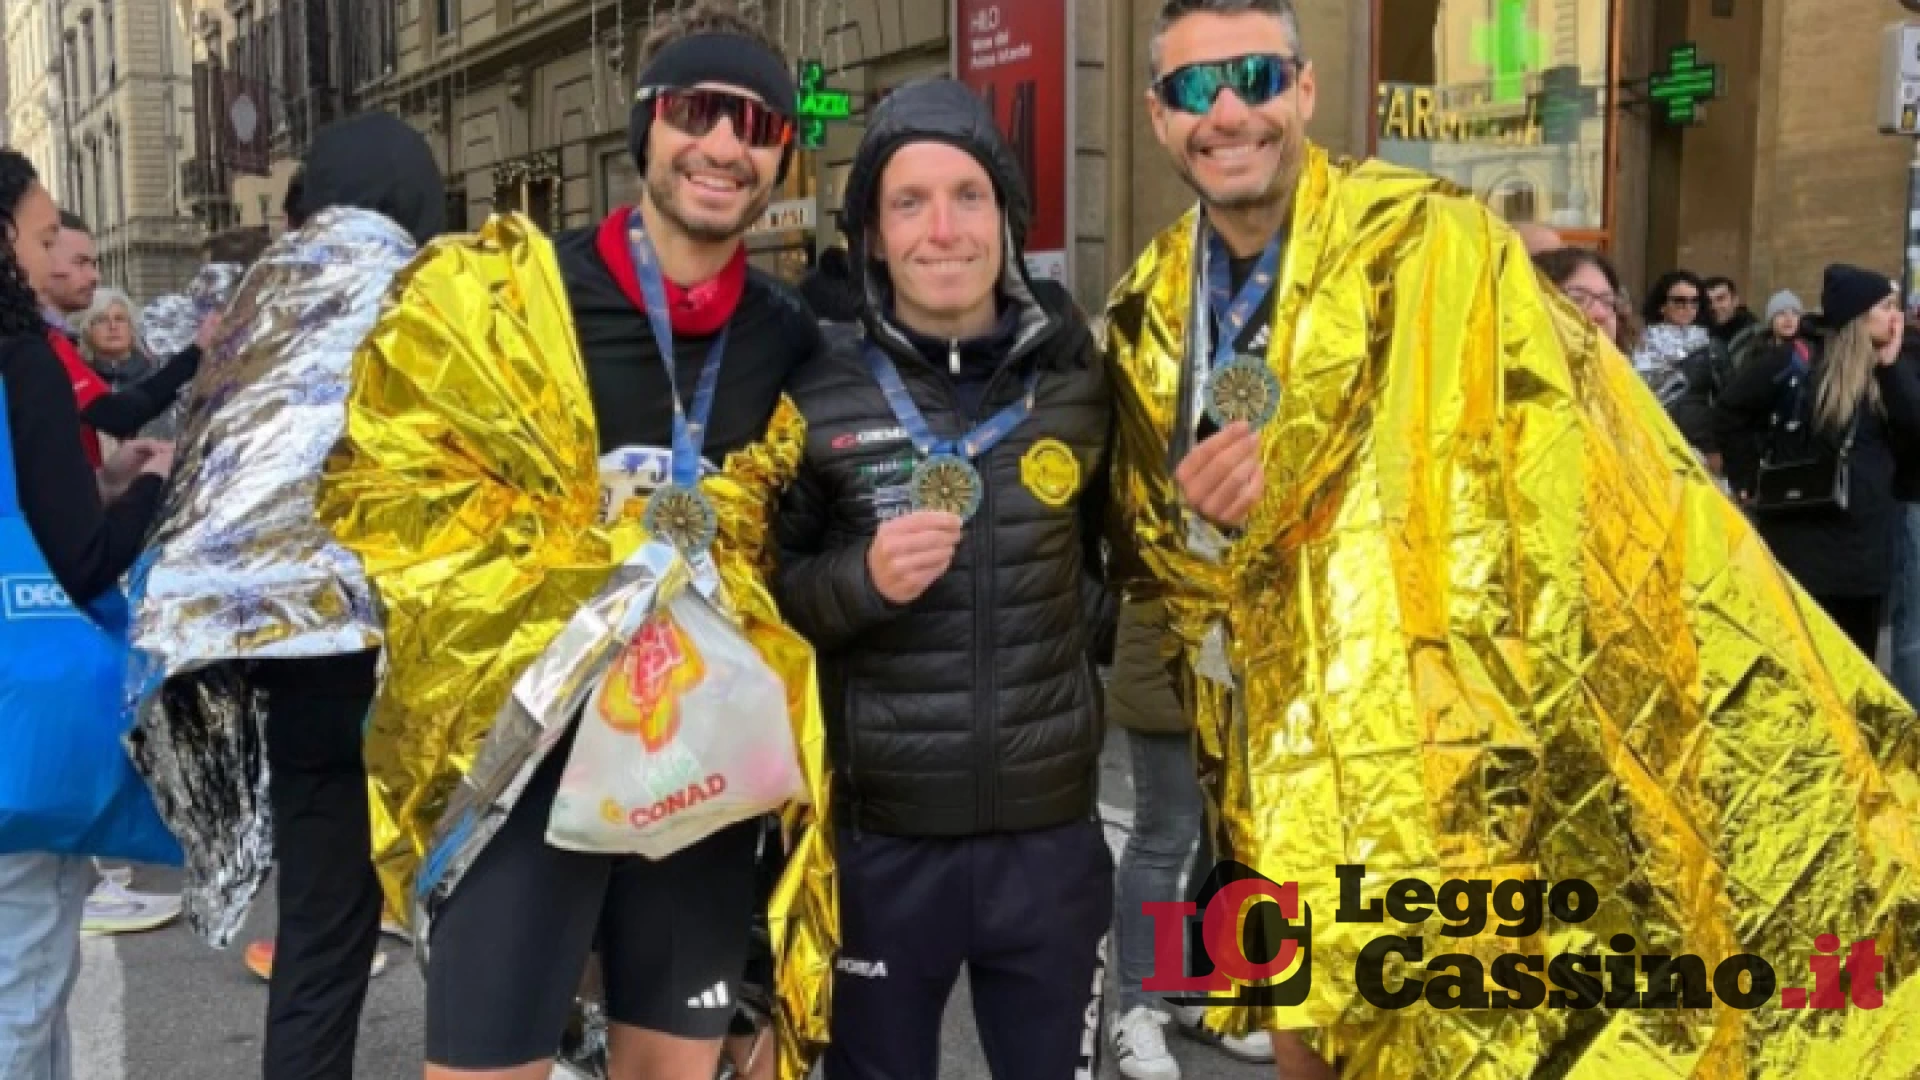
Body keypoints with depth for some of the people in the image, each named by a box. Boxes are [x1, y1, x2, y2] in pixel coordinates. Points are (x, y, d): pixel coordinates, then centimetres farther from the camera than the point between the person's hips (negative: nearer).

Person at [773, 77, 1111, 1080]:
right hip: (879, 839, -1)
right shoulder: (821, 398, -6)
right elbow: (764, 597, -2)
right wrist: (862, 578, -18)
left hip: (1051, 834, 2)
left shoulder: (1077, 378, -1)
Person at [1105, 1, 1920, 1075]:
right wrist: (1199, 521, -8)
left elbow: (1604, 486, -13)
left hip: (1451, 754, -4)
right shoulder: (1150, 308, 4)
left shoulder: (1432, 243, -12)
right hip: (1281, 770, 5)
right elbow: (1144, 553, 11)